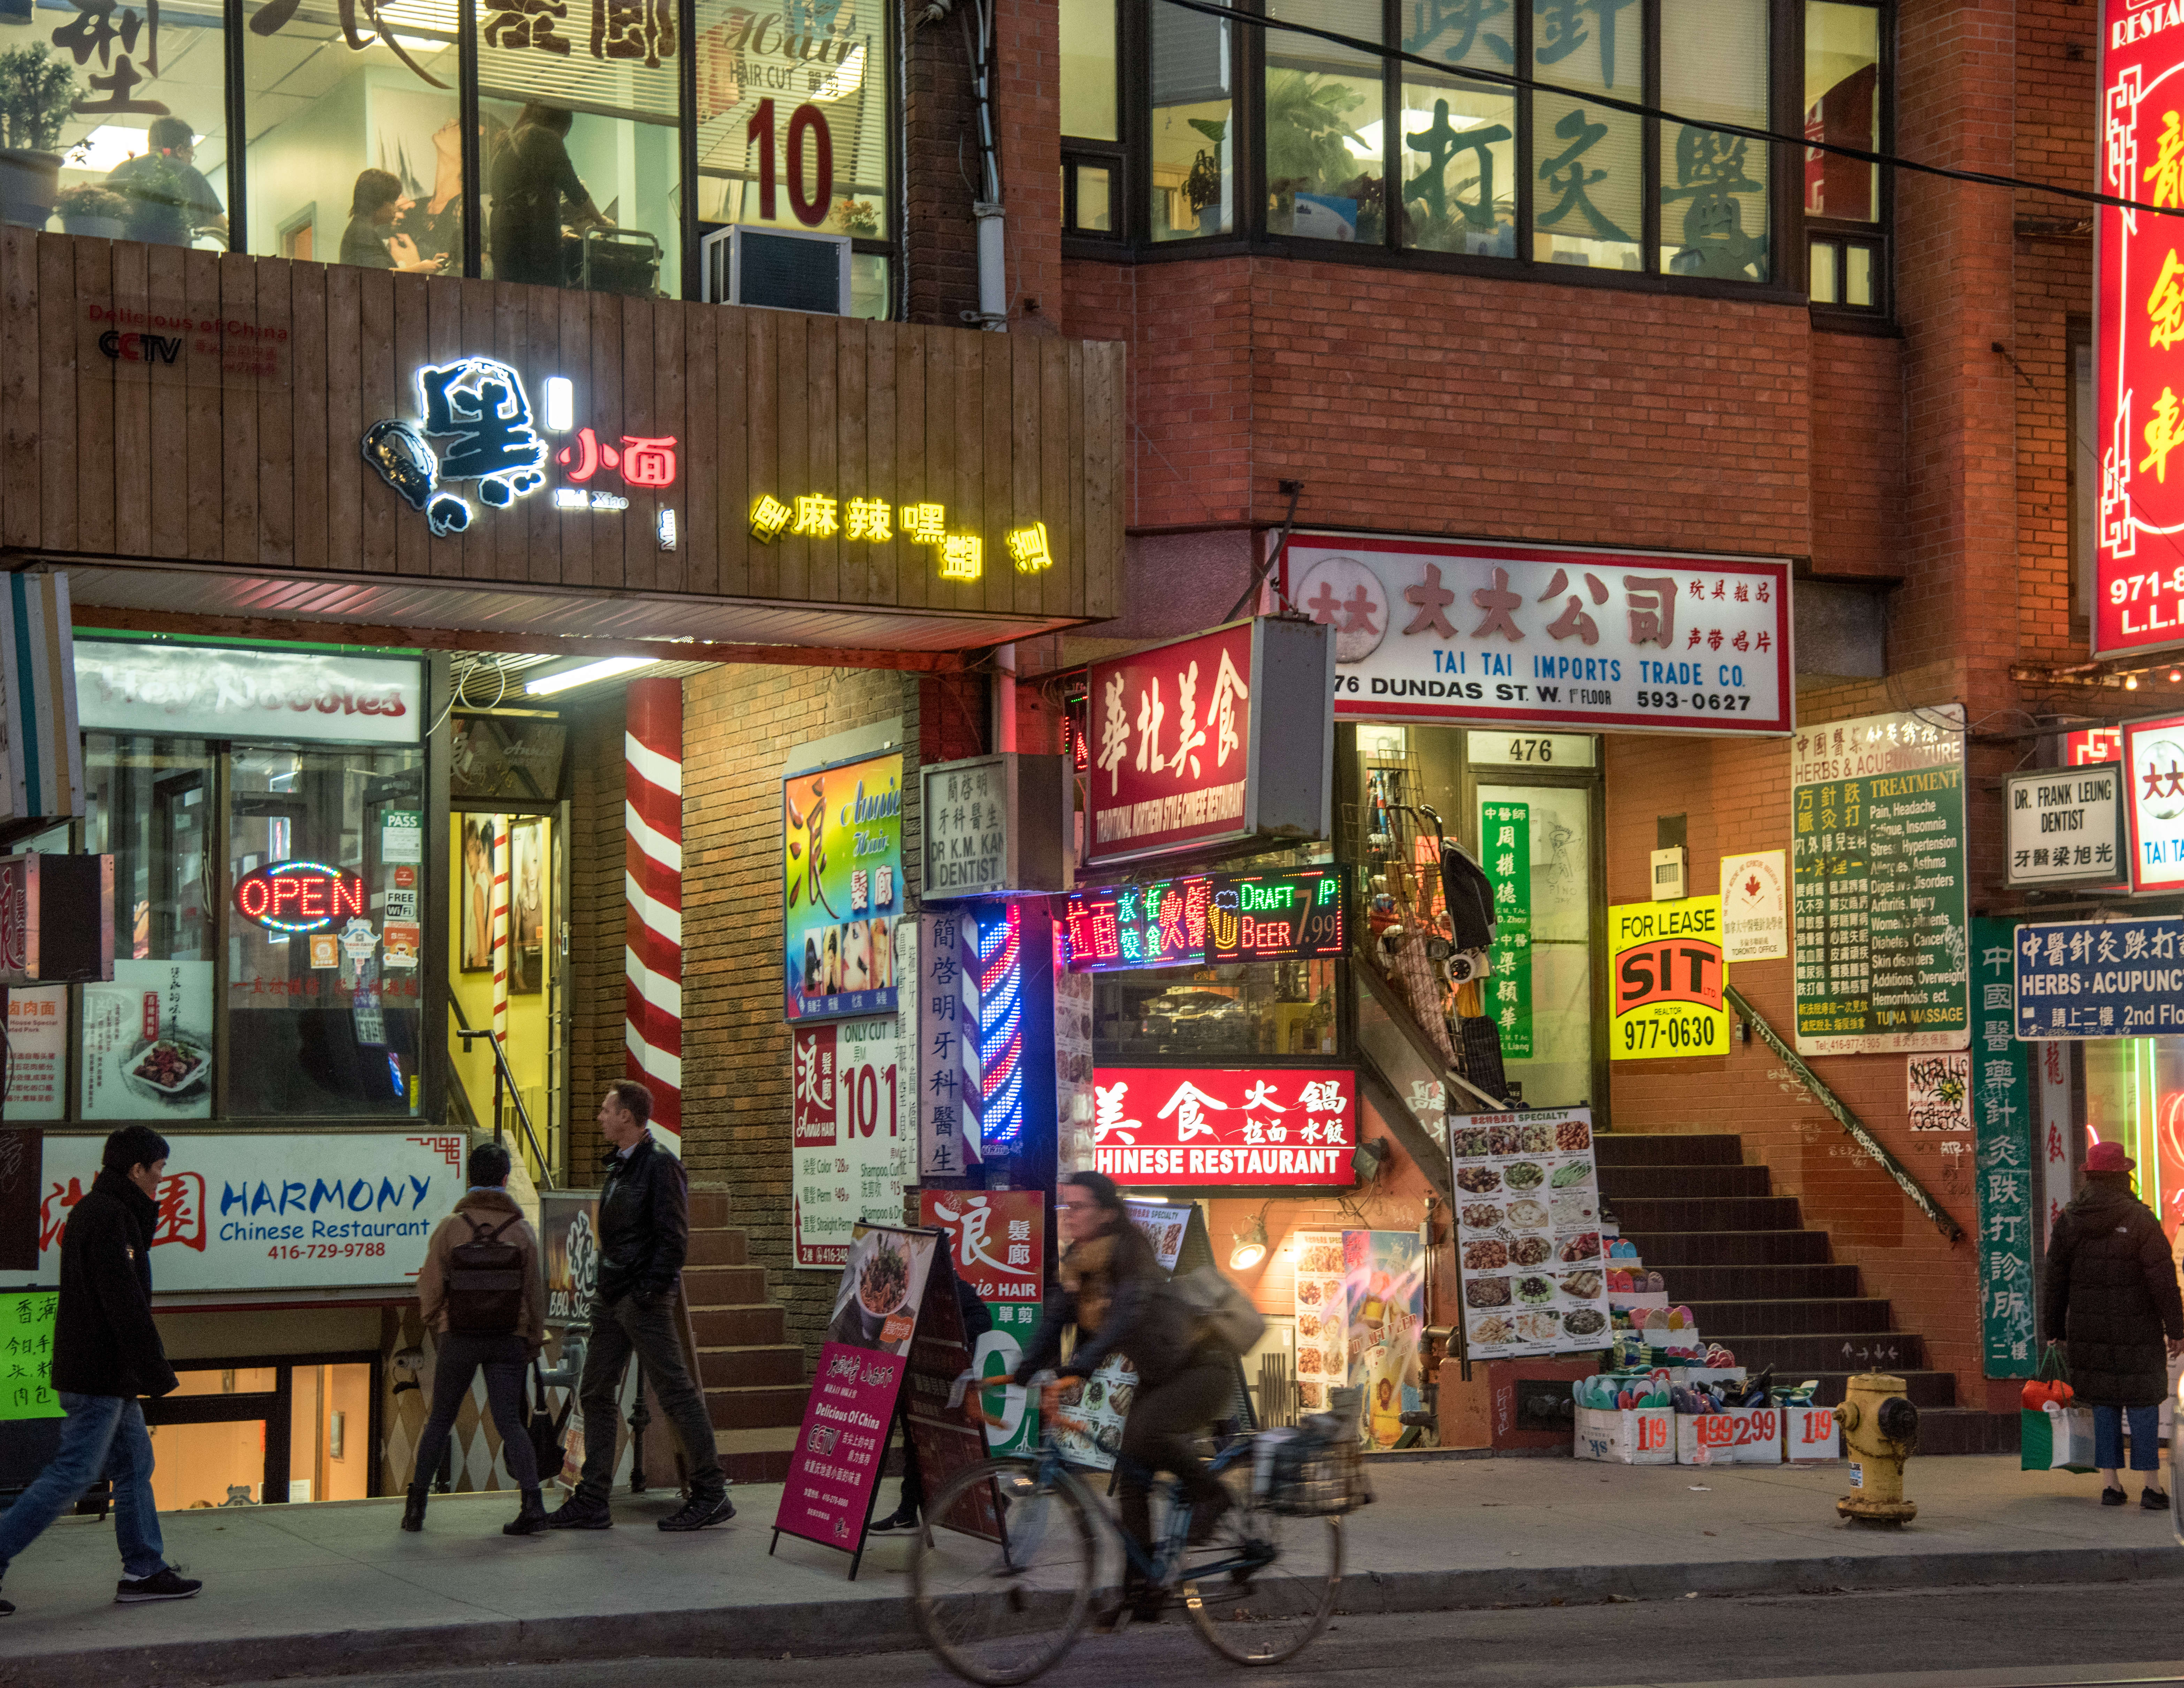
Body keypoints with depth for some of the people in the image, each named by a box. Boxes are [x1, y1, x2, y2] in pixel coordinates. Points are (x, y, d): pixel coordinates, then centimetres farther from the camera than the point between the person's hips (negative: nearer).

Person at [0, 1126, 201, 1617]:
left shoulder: (96, 1210, 16)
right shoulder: (107, 1216, -17)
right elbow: (124, 1304, -21)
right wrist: (157, 1371, -19)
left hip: (108, 1374, 11)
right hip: (98, 1375, -11)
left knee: (135, 1465, 14)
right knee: (72, 1475, -8)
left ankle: (145, 1571, 18)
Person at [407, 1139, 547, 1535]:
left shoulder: (451, 1227, -6)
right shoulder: (522, 1230, -2)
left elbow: (430, 1288, -5)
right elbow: (534, 1291, 1)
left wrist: (435, 1319, 17)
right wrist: (534, 1342, 13)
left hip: (458, 1338, 0)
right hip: (508, 1339, 0)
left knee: (440, 1419, 14)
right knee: (509, 1422, 0)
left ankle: (416, 1506, 14)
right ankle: (532, 1502, -18)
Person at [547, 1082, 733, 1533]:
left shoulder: (660, 1166, -12)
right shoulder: (620, 1166, 16)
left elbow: (674, 1237, -16)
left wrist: (651, 1289, -20)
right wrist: (605, 1286, 15)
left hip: (644, 1298, -10)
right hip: (612, 1297, 10)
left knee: (676, 1393, -5)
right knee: (596, 1394, 8)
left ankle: (712, 1493, 0)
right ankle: (592, 1500, 11)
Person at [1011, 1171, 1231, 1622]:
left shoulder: (1130, 1254, -23)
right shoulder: (1073, 1265, 1)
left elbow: (1125, 1318, -36)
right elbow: (1053, 1323, -1)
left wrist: (1076, 1373, -47)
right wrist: (1019, 1376, -15)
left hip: (1204, 1368, -8)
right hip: (1159, 1377, 8)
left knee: (1145, 1432, -32)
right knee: (1131, 1478, 1)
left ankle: (1210, 1494, -7)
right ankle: (1140, 1589, 9)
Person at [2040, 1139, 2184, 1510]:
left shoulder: (2068, 1222, 3)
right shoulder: (2139, 1220, -11)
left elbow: (2055, 1281, 7)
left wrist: (2055, 1331, 14)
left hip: (2088, 1332, 4)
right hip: (2135, 1330, -4)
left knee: (2104, 1406, 11)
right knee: (2143, 1404, 2)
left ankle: (2110, 1483, 11)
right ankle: (2151, 1487, 3)